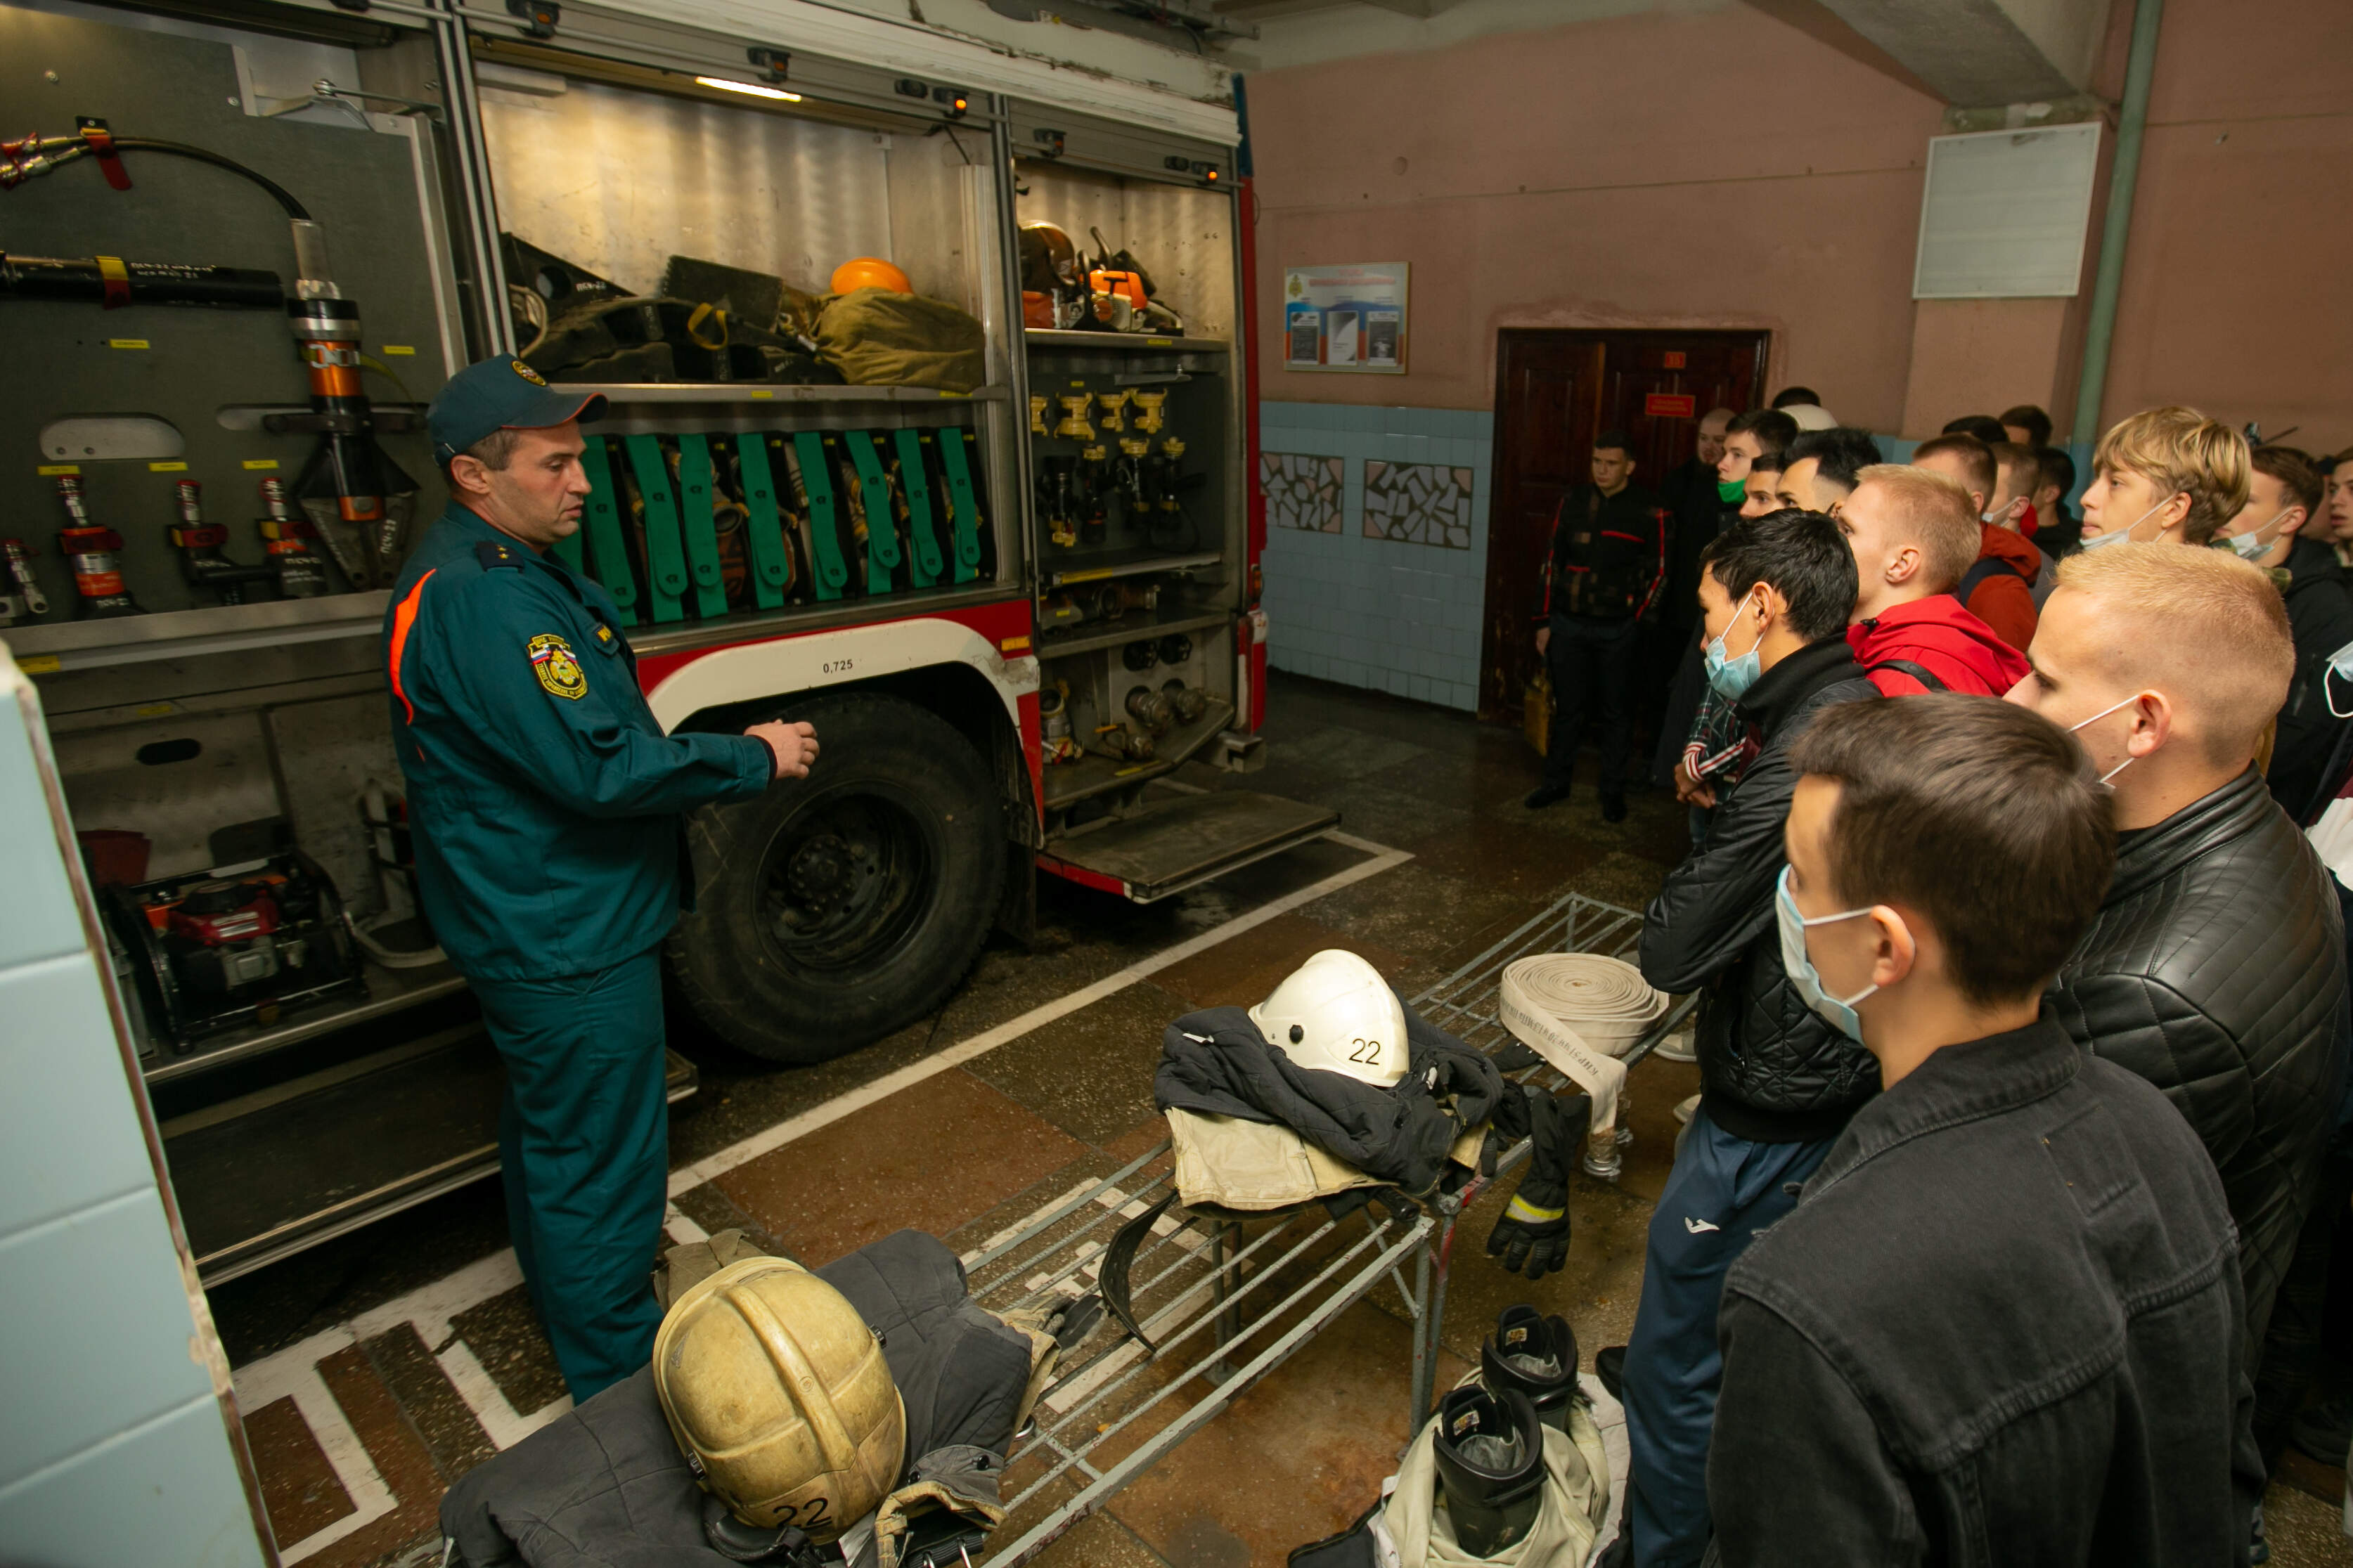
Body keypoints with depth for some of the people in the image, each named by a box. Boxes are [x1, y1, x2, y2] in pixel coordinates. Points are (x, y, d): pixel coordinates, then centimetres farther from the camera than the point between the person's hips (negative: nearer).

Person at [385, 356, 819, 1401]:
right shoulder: (479, 603, -25)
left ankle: (563, 1301, 49)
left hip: (538, 929, 11)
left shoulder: (507, 573, 10)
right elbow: (595, 767, -29)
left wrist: (691, 772, 6)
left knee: (550, 1129, 27)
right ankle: (618, 1379, 21)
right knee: (598, 1162, 4)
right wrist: (753, 759, -19)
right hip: (567, 944, -11)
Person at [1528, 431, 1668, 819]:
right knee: (1566, 707, 11)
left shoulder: (1648, 511, -4)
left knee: (1616, 713, 7)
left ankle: (1613, 791, 18)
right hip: (1568, 624, 3)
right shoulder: (1573, 502, 5)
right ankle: (1556, 781, 24)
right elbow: (1552, 562, 10)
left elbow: (1657, 573, -1)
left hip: (1618, 630, -2)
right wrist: (1544, 621, 8)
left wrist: (1636, 622, -6)